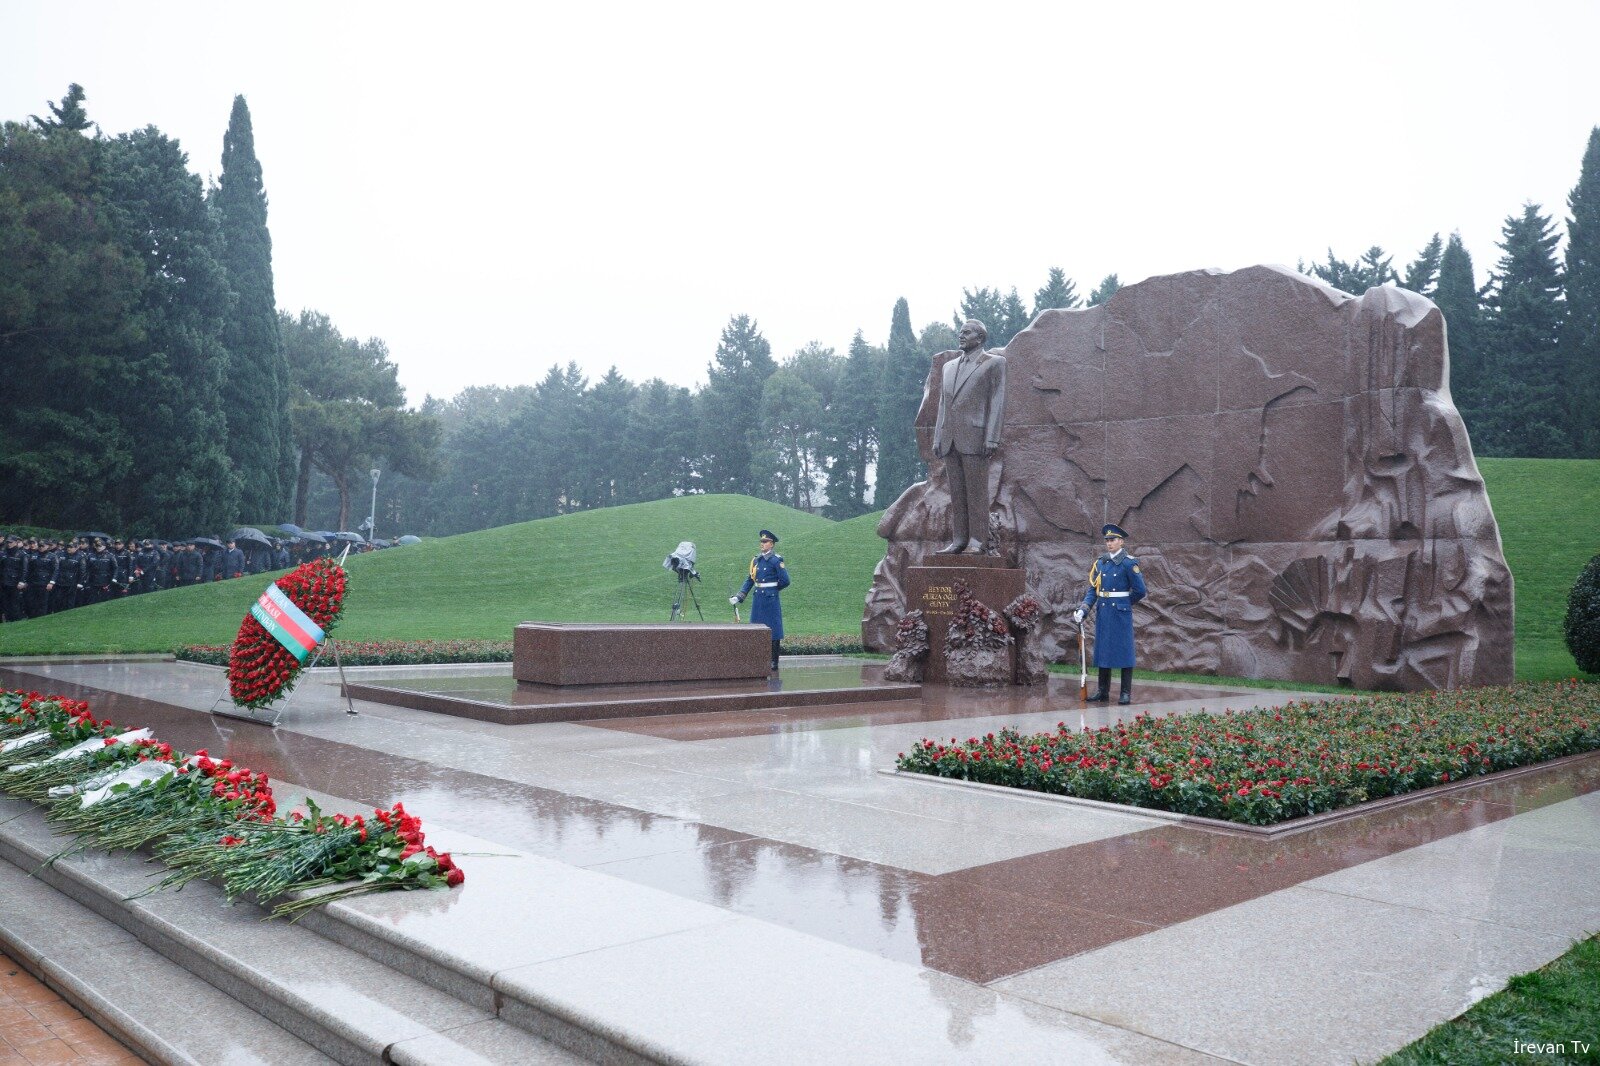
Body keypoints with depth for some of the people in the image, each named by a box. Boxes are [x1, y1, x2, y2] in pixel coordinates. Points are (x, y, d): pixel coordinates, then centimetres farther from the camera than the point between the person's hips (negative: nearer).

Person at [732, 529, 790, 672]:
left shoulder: (776, 560, -9)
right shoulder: (756, 560, 10)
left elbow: (785, 581, -12)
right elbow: (749, 580, 13)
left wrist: (772, 589, 2)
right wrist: (739, 597, 4)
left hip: (771, 600, -7)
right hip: (758, 600, 7)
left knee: (773, 632, -1)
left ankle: (774, 663, 6)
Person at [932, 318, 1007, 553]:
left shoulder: (994, 363, 4)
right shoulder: (949, 366, 21)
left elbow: (997, 402, -3)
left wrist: (992, 438, -12)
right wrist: (937, 438, 12)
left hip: (974, 438, -6)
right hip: (949, 440, 6)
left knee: (977, 492, -5)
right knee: (956, 493, 6)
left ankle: (978, 540, -3)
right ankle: (959, 539, 8)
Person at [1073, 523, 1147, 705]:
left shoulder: (1128, 563, -8)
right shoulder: (1100, 563, 9)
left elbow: (1140, 591, -8)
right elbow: (1093, 589, 8)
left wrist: (1124, 603, 6)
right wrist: (1083, 609, -4)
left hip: (1121, 613, -5)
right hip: (1103, 612, 5)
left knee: (1124, 650, 0)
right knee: (1103, 650, 9)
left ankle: (1126, 693, 6)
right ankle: (1103, 691, 17)